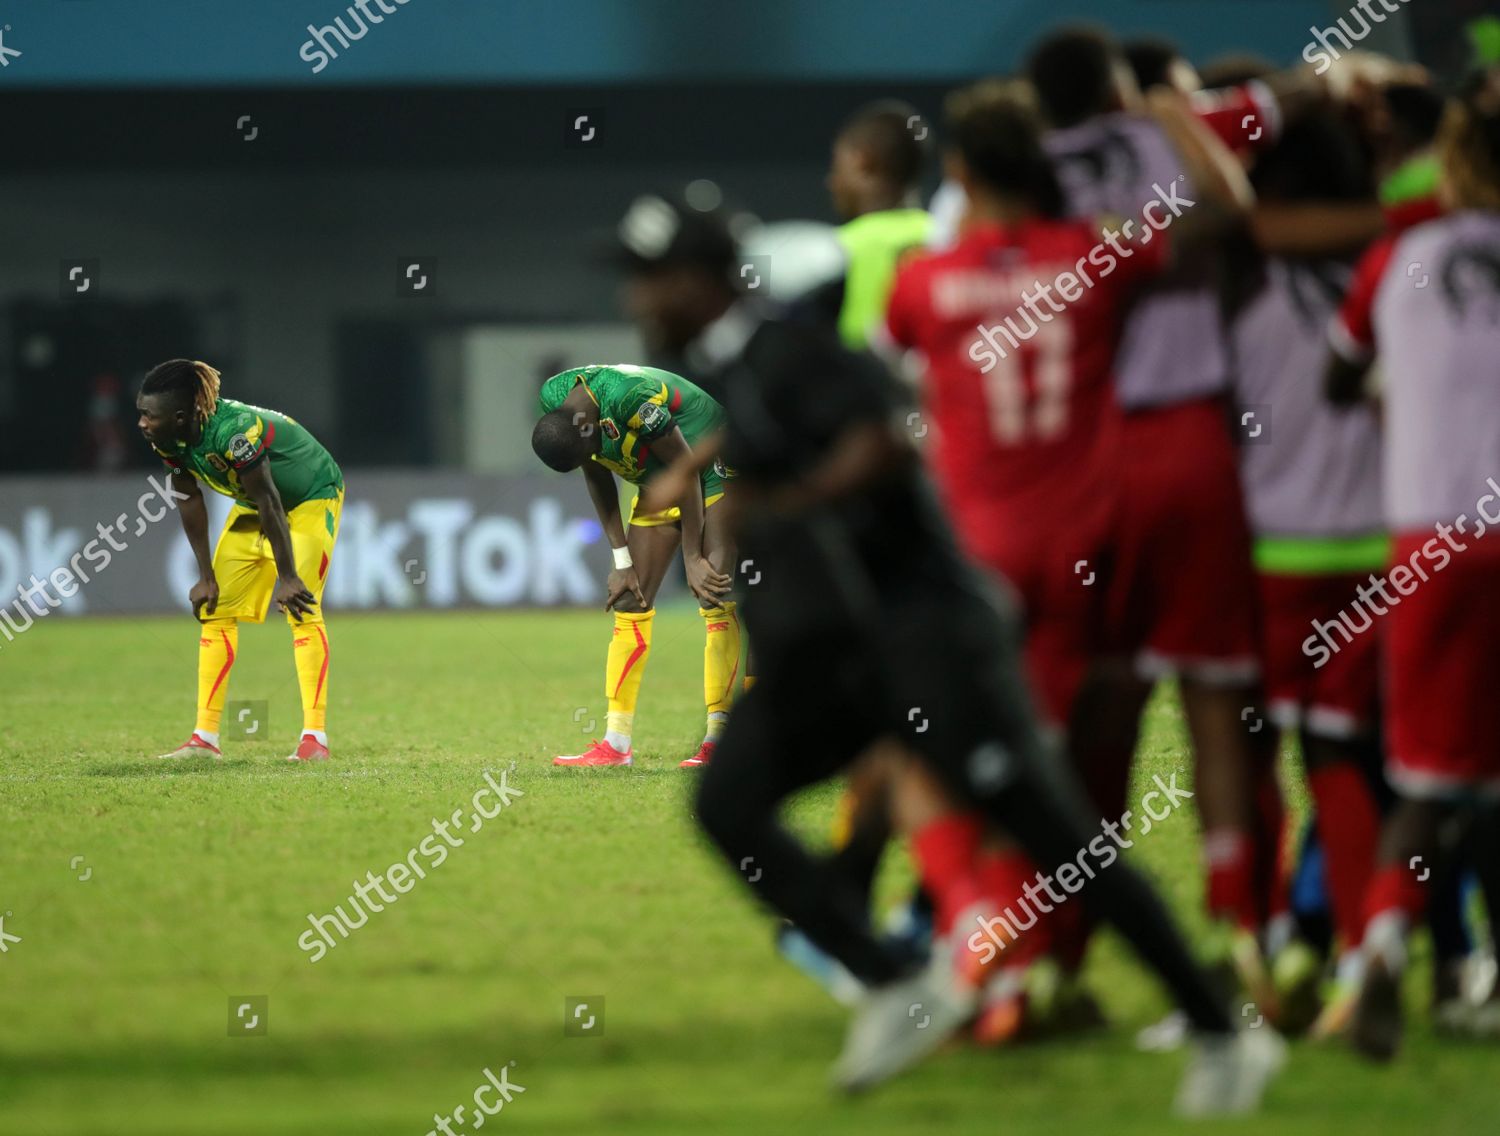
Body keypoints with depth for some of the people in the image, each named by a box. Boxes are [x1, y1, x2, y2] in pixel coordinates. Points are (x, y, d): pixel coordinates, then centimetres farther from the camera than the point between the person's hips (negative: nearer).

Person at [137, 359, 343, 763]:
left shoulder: (234, 431, -39)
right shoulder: (168, 440, -17)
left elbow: (269, 503, -32)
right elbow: (190, 500, -4)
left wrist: (288, 577, -26)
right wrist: (206, 576, -3)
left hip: (312, 498, -8)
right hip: (252, 504, 8)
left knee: (301, 606, -19)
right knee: (215, 608, 0)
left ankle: (315, 736, -16)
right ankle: (205, 737, 1)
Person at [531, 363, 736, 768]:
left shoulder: (631, 397, -34)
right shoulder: (554, 399, -12)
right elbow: (597, 479, 0)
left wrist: (693, 558, -18)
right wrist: (622, 561, -3)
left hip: (715, 472, -7)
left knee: (714, 599, -18)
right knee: (630, 603, 0)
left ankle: (718, 739, -19)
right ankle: (616, 743, 1)